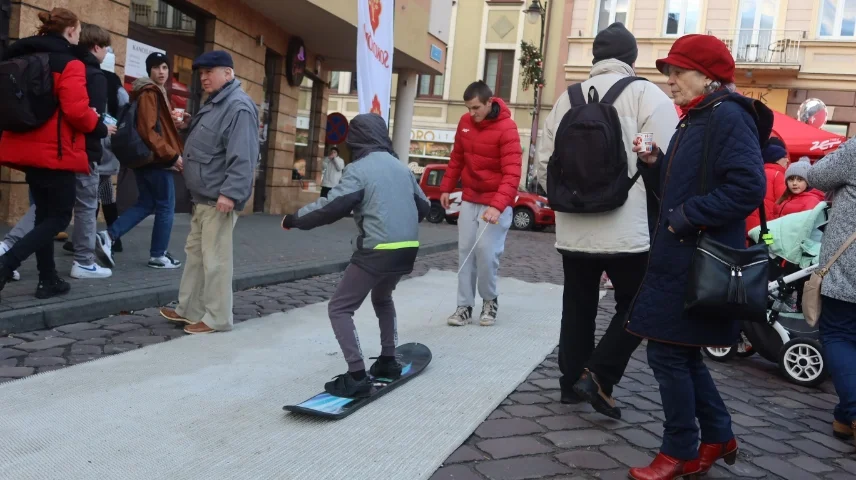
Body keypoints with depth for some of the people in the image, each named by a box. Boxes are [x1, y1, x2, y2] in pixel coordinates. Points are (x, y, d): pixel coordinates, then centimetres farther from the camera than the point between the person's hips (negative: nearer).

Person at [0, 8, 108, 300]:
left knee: (45, 214, 16)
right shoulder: (70, 63, -12)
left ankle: (48, 280, 19)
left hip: (25, 147, 8)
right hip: (54, 151, -8)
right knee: (59, 217, 2)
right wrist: (100, 127, -3)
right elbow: (76, 110, -20)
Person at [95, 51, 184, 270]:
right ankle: (158, 255, 9)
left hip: (146, 157, 10)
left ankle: (108, 236, 5)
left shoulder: (155, 93, 18)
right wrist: (172, 155, -20)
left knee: (145, 204, 14)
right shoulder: (149, 93, -13)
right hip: (156, 159, -10)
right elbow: (148, 131, -22)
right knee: (165, 206, 1)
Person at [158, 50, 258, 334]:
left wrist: (230, 192, -29)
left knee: (215, 259, -6)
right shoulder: (215, 104, 20)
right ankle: (189, 309, 27)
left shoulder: (239, 107, -16)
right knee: (195, 252, 16)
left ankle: (217, 318, 3)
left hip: (220, 198, -11)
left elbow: (243, 157, -24)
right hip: (204, 196, 11)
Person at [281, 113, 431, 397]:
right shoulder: (401, 167, 15)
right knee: (382, 298, 32)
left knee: (339, 309, 1)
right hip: (407, 249, 8)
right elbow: (424, 206, 21)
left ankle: (357, 376, -8)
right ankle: (388, 361, 30)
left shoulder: (359, 169, -6)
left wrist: (294, 219, -2)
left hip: (377, 251, -8)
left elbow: (332, 207, -14)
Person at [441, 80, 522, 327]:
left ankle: (490, 301, 13)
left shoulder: (506, 128, -18)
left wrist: (498, 205, -35)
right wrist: (446, 187, 9)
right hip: (469, 199, 6)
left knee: (486, 251, -9)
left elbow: (512, 173, -24)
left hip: (496, 202, -5)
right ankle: (464, 306, 9)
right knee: (465, 251, 3)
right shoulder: (464, 122, 1)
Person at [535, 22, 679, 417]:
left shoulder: (567, 99, 7)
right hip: (630, 230, -4)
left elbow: (544, 165, 9)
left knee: (578, 307, 16)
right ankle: (598, 376, 1)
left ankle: (572, 382, 24)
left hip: (573, 230, 5)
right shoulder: (646, 95, -7)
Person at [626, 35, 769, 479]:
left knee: (668, 353, -3)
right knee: (682, 353, 16)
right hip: (679, 258, 10)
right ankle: (718, 437, 31)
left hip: (700, 263, -10)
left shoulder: (729, 116, -13)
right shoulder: (694, 120, 16)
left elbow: (748, 188, -24)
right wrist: (653, 164, 2)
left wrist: (687, 218, -20)